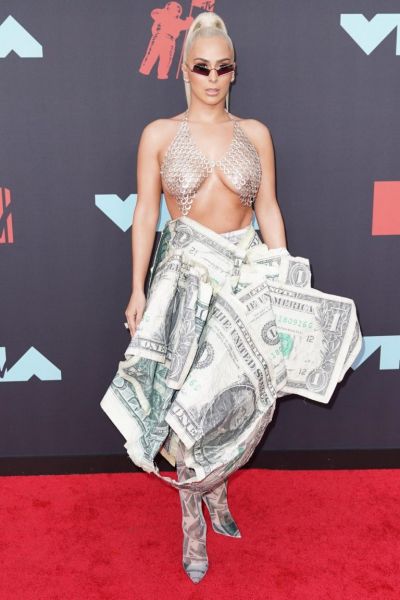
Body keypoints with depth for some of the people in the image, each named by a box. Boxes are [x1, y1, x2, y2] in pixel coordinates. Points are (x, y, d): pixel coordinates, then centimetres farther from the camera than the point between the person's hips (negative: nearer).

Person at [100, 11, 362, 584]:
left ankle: (212, 485, 34)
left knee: (240, 392, 6)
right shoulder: (159, 134, 1)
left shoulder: (255, 133, 6)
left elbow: (268, 210, 7)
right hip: (187, 276, -2)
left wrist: (287, 285, 3)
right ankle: (194, 518, 21)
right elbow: (145, 214, 0)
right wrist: (138, 290, -4)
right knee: (189, 397, 1)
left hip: (248, 274, 2)